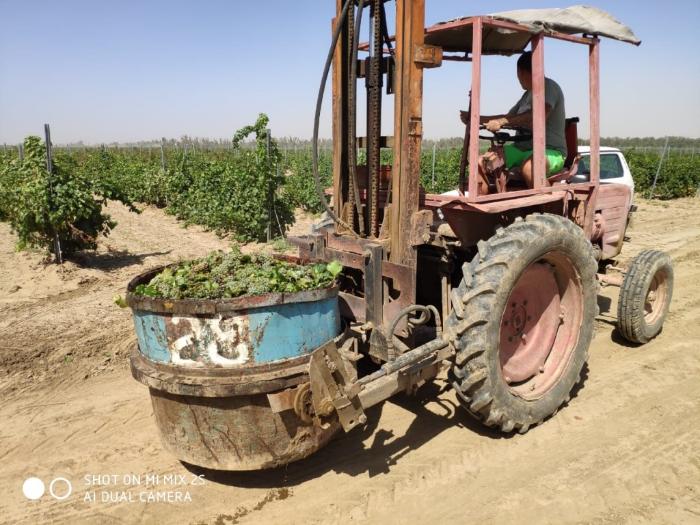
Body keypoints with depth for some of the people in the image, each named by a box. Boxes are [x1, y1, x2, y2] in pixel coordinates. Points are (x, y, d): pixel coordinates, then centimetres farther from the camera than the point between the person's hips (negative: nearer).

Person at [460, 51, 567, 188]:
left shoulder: (549, 86, -5)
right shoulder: (528, 94, 23)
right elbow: (509, 117, 31)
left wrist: (501, 122, -26)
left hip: (551, 151, -8)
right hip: (521, 148, 8)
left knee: (528, 167, -42)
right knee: (481, 162, -12)